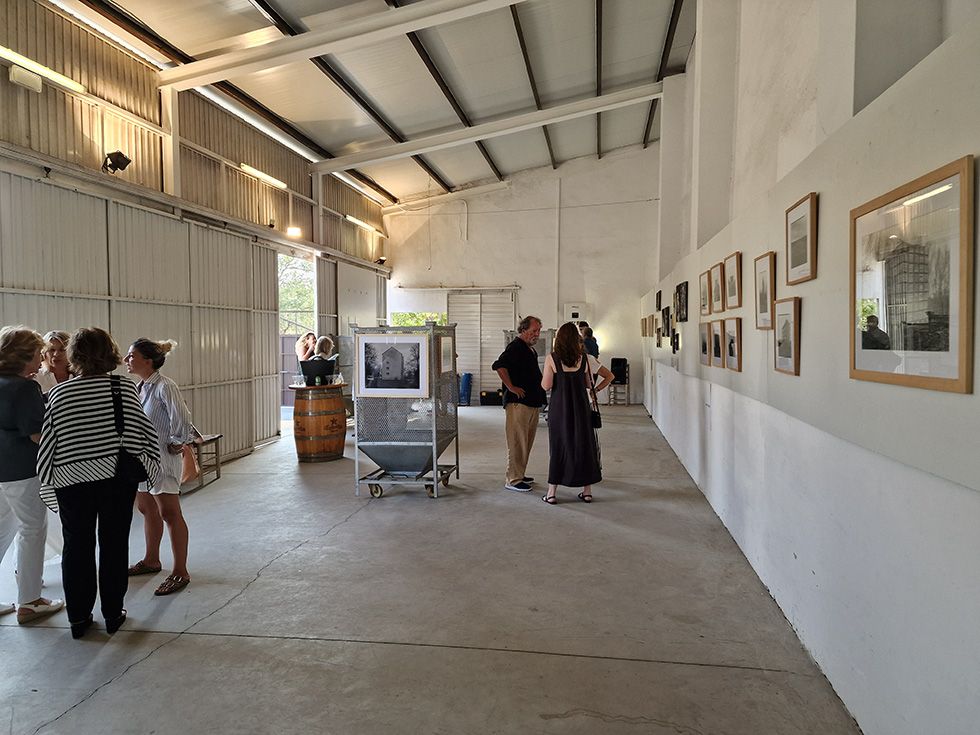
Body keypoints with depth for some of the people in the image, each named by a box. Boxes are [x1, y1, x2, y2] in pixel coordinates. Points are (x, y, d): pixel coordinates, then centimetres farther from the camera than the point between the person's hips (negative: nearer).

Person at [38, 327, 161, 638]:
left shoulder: (58, 394, -5)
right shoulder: (125, 389, -8)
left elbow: (48, 439, 0)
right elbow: (143, 432, -6)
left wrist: (51, 477, 13)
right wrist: (146, 466, 8)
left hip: (71, 480, 1)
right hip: (117, 479, -1)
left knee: (76, 546, 13)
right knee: (114, 545, 10)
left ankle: (78, 617, 22)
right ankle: (113, 614, 19)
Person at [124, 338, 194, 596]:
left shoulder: (164, 386, -19)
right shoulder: (139, 387, 7)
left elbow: (182, 420, -24)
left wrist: (176, 443, -12)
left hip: (162, 459, -9)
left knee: (169, 513, -5)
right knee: (146, 509, 20)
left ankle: (180, 572, 2)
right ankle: (151, 560, 38)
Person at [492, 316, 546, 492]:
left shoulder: (530, 348, 18)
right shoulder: (516, 347, -13)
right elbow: (498, 365, -27)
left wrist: (539, 397, 22)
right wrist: (511, 388, -24)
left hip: (532, 403, 10)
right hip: (518, 402, -10)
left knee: (527, 442, 16)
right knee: (517, 441, -6)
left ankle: (520, 474, 27)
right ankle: (513, 480, 0)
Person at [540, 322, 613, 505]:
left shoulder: (552, 359, -8)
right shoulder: (584, 358, 0)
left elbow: (546, 385, -9)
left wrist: (544, 376, 10)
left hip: (559, 408, -2)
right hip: (581, 407, 2)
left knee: (558, 446, 6)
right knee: (584, 444, 11)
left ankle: (552, 493, 7)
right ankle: (587, 491, 17)